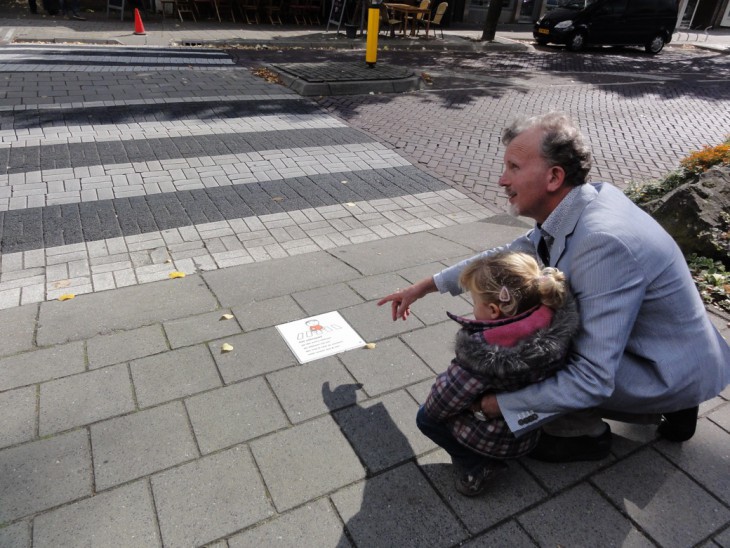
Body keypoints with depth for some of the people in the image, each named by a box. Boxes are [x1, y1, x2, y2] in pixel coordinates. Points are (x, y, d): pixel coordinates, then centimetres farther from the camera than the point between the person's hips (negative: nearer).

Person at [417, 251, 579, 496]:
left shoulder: (481, 356, -37)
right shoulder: (555, 323, -24)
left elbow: (440, 405, -22)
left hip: (491, 439, -7)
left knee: (426, 417, 16)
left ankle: (474, 466, 3)